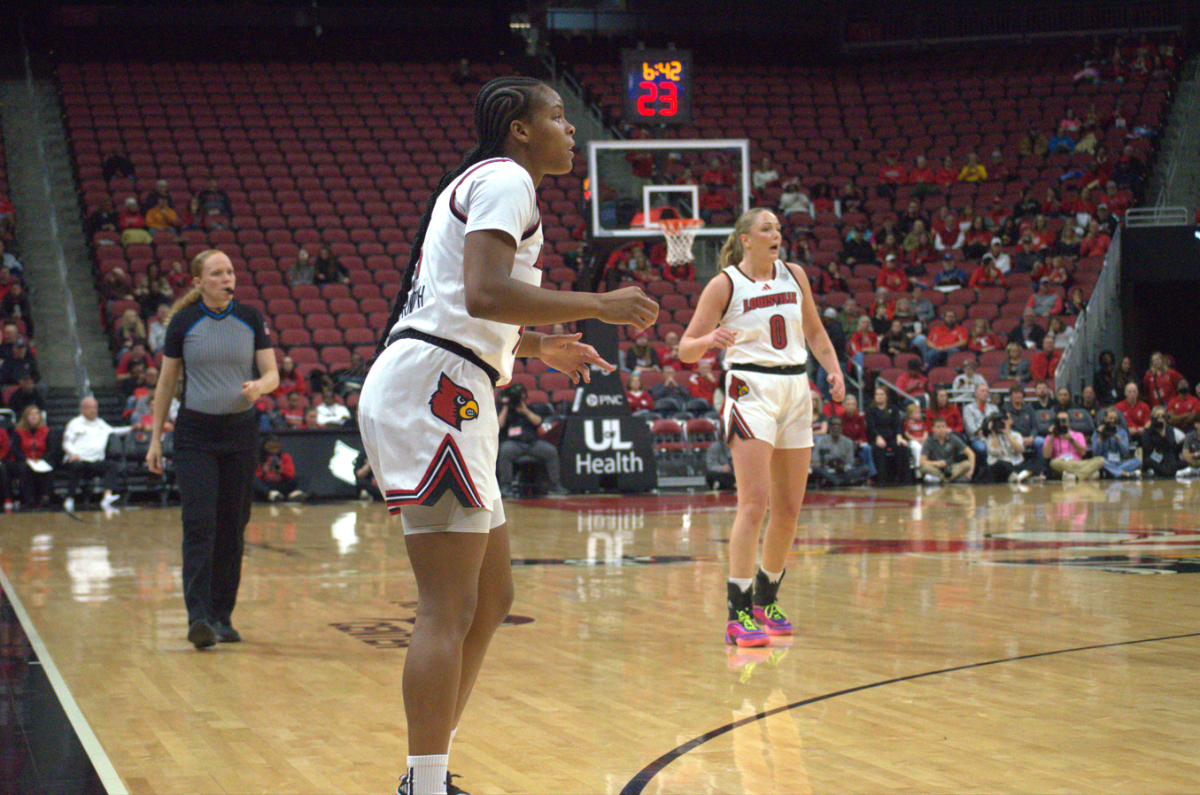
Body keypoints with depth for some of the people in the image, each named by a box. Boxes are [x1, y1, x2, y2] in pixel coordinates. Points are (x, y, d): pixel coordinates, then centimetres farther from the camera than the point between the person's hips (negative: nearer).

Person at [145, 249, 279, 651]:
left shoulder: (251, 319, 2)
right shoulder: (183, 322, -2)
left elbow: (272, 374, 3)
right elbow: (166, 382, 5)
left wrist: (258, 386, -21)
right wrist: (155, 437, 3)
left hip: (241, 433, 2)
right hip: (195, 434, -2)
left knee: (233, 528, 5)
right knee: (199, 525, -12)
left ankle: (223, 616, 15)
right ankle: (198, 617, -17)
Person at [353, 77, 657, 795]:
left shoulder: (480, 183, 26)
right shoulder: (506, 179, -5)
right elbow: (485, 292, -21)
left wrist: (541, 346, 37)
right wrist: (599, 306, -14)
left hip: (446, 397, 11)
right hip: (433, 388, -11)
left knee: (493, 598, 15)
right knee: (450, 612, -12)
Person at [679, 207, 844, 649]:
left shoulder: (793, 276, 10)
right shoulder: (725, 285, -3)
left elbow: (814, 331, 22)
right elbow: (685, 350, -4)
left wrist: (834, 370, 6)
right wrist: (710, 339, -25)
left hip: (795, 390, 6)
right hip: (751, 390, -6)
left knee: (789, 508, 7)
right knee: (754, 504, -16)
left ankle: (765, 601, 24)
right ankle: (738, 616, -15)